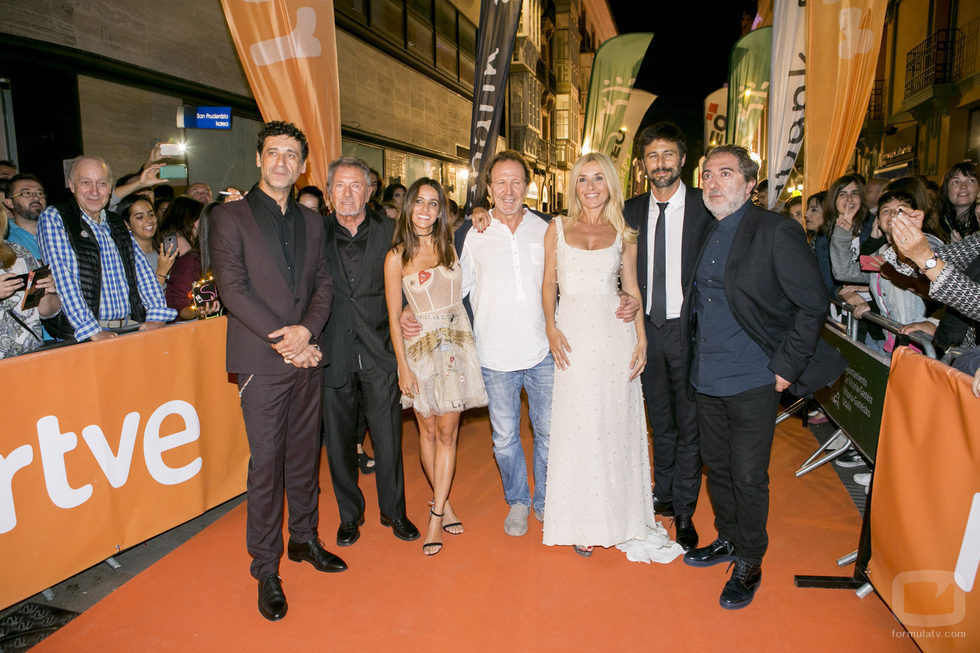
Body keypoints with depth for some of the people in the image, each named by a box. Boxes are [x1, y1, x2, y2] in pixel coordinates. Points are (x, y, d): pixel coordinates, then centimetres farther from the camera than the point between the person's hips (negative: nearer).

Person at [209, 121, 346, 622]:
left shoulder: (311, 221, 13)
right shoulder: (229, 217, -1)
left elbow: (323, 284, 9)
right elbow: (233, 289, -10)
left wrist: (307, 329, -9)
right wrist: (283, 340, -15)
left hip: (307, 357, 5)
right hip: (261, 360, -4)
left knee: (305, 454, 14)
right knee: (266, 462, 0)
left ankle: (304, 538, 32)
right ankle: (266, 568, 15)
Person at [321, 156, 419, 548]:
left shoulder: (389, 232, 3)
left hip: (379, 352, 0)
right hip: (333, 353, 1)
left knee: (388, 438, 6)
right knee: (338, 439, 11)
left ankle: (394, 511, 26)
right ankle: (349, 514, 30)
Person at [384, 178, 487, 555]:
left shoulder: (450, 245, 7)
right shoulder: (397, 257, -2)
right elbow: (394, 318, -2)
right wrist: (403, 367, -6)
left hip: (456, 343, 2)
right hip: (420, 346, -2)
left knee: (448, 431, 1)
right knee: (428, 430, 8)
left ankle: (436, 517, 10)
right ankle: (444, 504, 27)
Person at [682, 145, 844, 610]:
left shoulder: (776, 232, -12)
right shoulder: (705, 234, 8)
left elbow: (813, 304, -12)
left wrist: (786, 367, -13)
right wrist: (699, 355, 12)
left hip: (753, 381, -6)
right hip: (707, 378, 6)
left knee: (748, 477, 5)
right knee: (717, 466, 18)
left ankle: (749, 564, 25)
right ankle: (727, 540, 40)